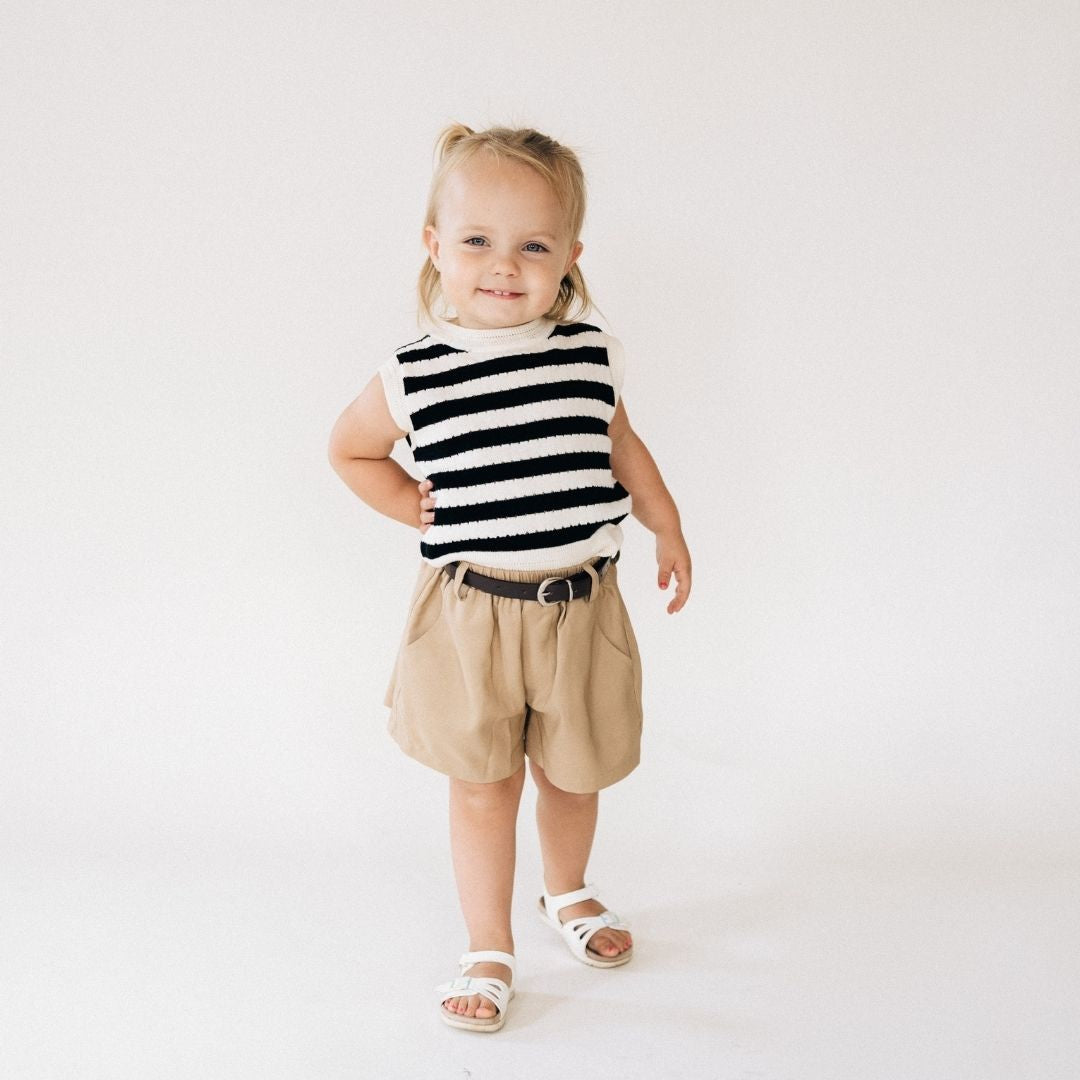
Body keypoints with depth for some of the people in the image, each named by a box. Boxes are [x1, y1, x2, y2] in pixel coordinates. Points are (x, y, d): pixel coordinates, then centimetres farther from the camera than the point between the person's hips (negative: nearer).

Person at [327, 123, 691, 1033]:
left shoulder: (593, 354, -5)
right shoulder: (416, 376, -10)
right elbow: (350, 449, 9)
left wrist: (668, 528, 18)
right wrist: (410, 505, -1)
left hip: (579, 606, 2)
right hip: (471, 611, -2)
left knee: (573, 773, 19)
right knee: (483, 786, 8)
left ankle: (568, 892, 48)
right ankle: (489, 950, 27)